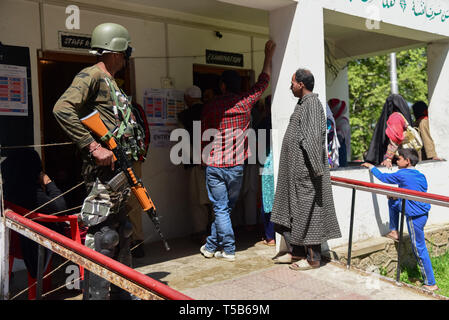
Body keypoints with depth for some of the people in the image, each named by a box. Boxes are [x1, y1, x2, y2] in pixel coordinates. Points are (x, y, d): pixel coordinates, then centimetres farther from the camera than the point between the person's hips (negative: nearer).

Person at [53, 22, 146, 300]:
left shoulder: (112, 83, 21)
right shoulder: (92, 75, -8)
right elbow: (62, 109, -23)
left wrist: (134, 152, 16)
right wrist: (93, 147, -24)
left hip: (121, 170, 10)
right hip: (103, 172, -10)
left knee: (121, 234, 16)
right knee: (103, 237, -6)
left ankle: (122, 292, 29)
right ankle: (98, 294, 4)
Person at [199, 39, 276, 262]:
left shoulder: (210, 107, -2)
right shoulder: (246, 102, 1)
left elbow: (204, 137, 5)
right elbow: (263, 81, 16)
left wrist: (205, 160, 19)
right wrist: (268, 56, 27)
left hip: (214, 165, -2)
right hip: (237, 165, 2)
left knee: (220, 209, 5)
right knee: (226, 207, 14)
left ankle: (228, 250, 7)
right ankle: (211, 246, 23)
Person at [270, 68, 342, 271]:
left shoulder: (312, 104, -14)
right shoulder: (302, 104, 17)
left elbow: (313, 137, -22)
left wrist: (317, 169, -25)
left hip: (306, 170, -10)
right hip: (294, 169, 10)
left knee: (307, 210, -2)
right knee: (292, 208, 14)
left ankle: (313, 258, 9)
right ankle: (295, 252, 25)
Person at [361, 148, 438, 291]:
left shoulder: (402, 175, -15)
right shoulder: (421, 176, 7)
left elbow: (383, 177, -1)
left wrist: (371, 167, 15)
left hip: (415, 217, -9)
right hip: (423, 212, 9)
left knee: (419, 250, -1)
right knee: (392, 200, 19)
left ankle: (431, 284, 6)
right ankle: (394, 232, 27)